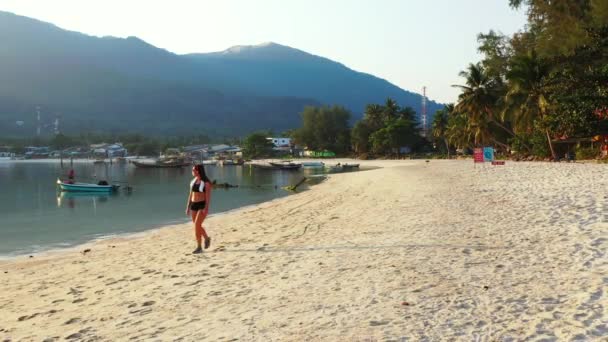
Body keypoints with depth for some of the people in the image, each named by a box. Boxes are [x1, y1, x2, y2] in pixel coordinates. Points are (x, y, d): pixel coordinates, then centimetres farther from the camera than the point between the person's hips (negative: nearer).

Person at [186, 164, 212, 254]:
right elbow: (191, 195, 12)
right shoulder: (193, 181, 9)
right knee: (197, 225, 13)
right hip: (194, 205, 7)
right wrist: (188, 207, 10)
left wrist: (206, 208, -22)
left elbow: (208, 195, -14)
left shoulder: (206, 182, -9)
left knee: (197, 225, -15)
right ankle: (207, 238, 38)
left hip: (202, 205, -7)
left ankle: (199, 247, -7)